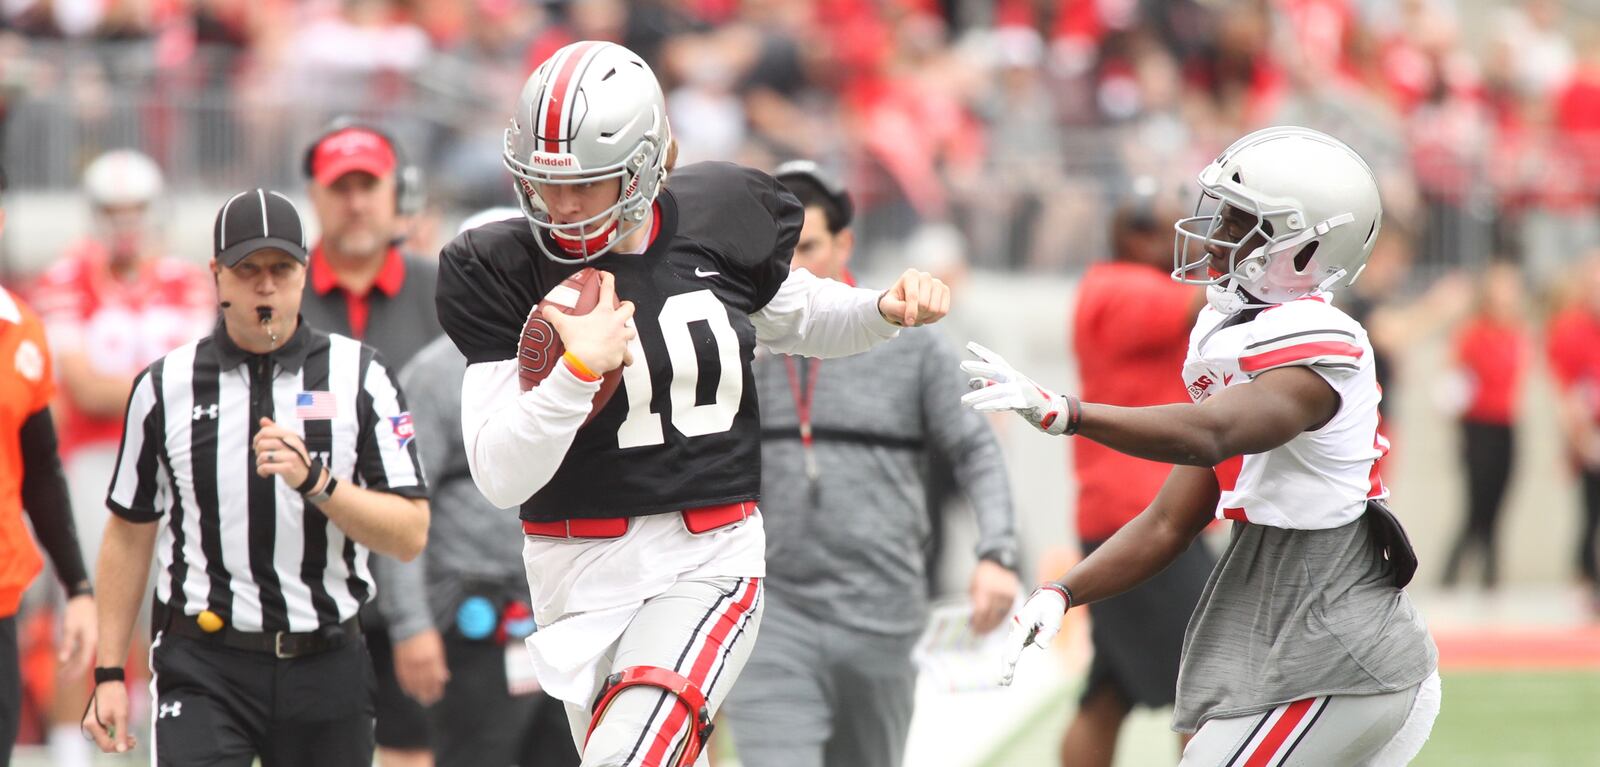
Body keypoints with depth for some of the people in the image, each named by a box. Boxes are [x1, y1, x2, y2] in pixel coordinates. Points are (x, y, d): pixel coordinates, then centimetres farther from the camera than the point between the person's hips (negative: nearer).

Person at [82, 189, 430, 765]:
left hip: (326, 671, 1)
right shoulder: (166, 386, 5)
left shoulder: (360, 377, 2)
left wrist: (315, 481, -20)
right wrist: (109, 673, 10)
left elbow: (411, 535, -4)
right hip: (204, 669, -1)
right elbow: (129, 533, 13)